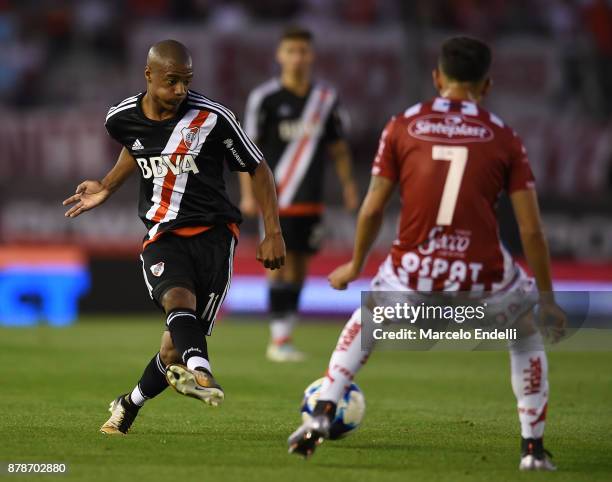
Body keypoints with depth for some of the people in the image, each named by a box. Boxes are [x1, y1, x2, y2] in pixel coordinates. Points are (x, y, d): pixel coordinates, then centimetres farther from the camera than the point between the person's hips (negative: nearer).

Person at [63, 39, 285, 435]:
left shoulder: (212, 118, -11)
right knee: (178, 299, -31)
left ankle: (130, 405, 19)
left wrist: (273, 234, -3)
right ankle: (201, 374, -57)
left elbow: (258, 169, -1)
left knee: (178, 343, -5)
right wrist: (106, 188, 17)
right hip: (163, 235, 2)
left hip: (213, 232, -2)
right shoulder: (123, 119, 1)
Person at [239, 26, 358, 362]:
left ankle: (285, 335, 14)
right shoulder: (265, 98, -5)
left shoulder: (326, 98, 8)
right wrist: (248, 194, -10)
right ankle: (278, 339, -6)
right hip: (276, 196, -4)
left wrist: (348, 186, 8)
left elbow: (338, 147, 16)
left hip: (311, 199, 4)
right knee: (280, 263, -8)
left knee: (300, 265, 6)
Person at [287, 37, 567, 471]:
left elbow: (373, 209, 8)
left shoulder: (403, 127, 5)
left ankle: (322, 415, 18)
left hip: (413, 274, 1)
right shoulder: (504, 138, 4)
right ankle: (533, 448, 21)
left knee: (363, 327, 32)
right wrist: (547, 297, 11)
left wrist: (355, 266, 25)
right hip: (483, 279, -1)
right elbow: (531, 229, 2)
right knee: (527, 336, 29)